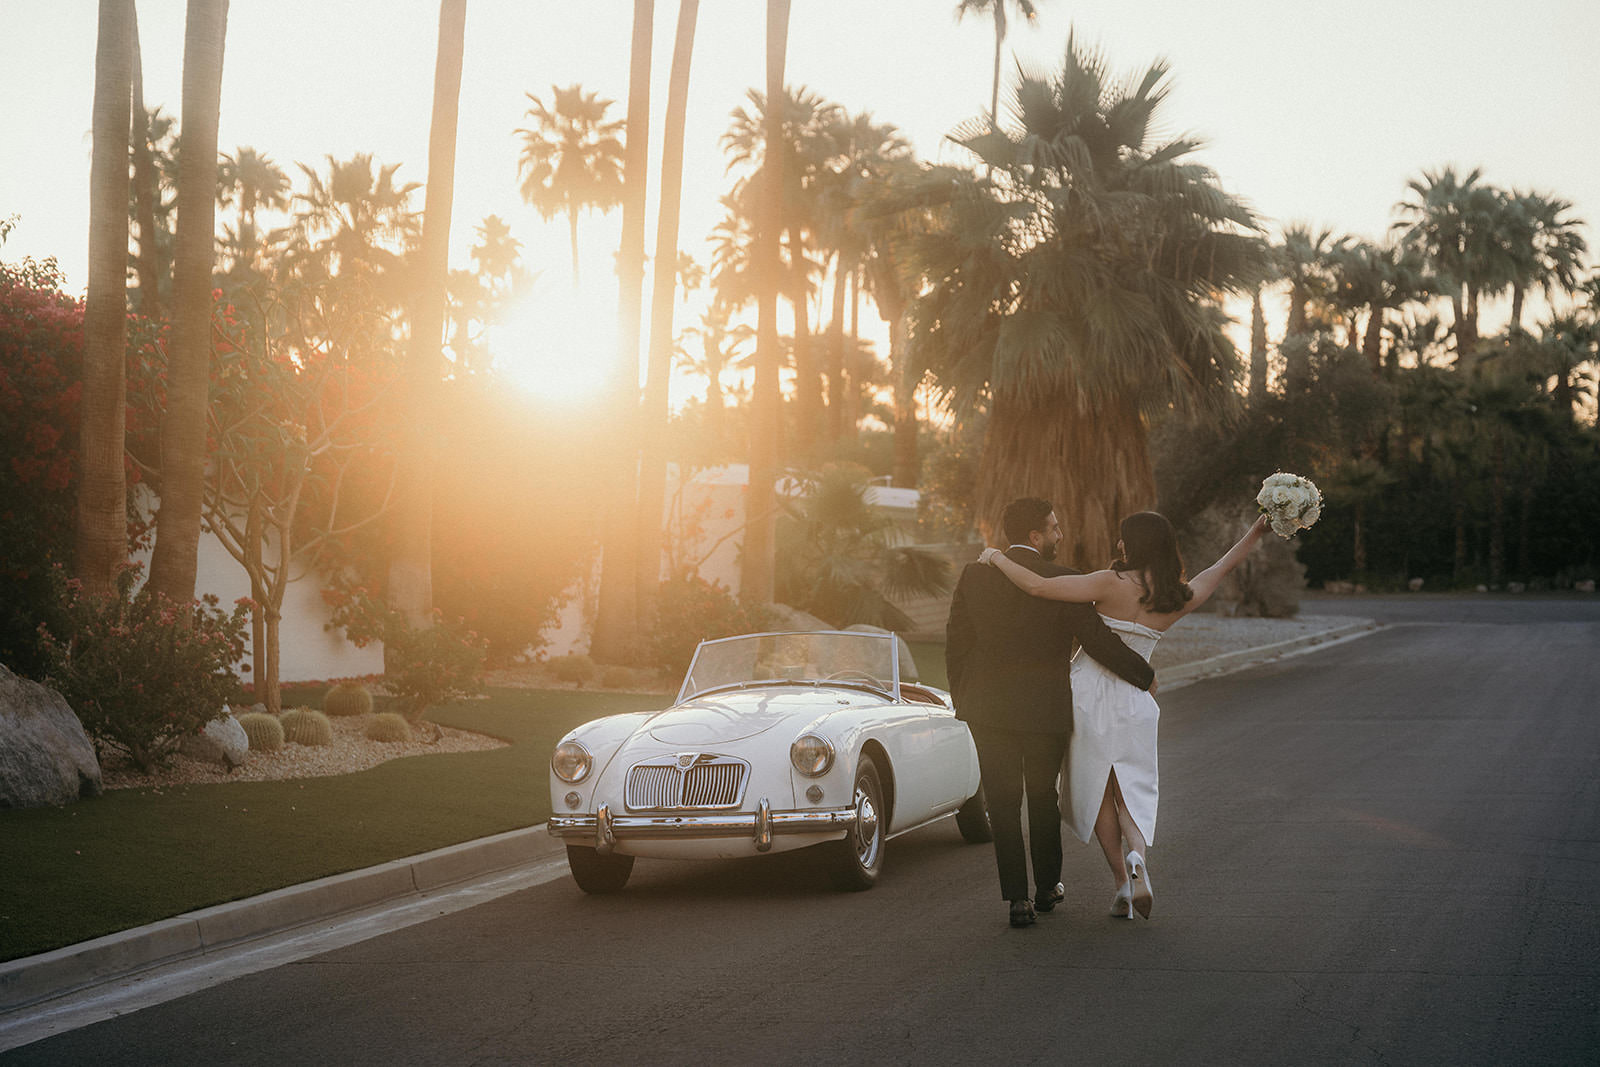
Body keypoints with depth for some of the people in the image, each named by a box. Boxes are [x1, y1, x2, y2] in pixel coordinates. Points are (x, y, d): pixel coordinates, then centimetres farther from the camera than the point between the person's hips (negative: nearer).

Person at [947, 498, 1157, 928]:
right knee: (1043, 799, 18)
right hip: (1046, 710, -1)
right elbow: (1098, 640, -13)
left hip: (989, 711, 1)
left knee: (1003, 805, 6)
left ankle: (1017, 898, 2)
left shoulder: (974, 576, -3)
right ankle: (1047, 887, 30)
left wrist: (964, 701, 14)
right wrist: (1145, 675, 1)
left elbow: (956, 643, 2)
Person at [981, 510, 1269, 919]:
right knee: (1132, 793, 12)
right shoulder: (1182, 599, -2)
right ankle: (1138, 853, -19)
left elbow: (1037, 586, -18)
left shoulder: (1112, 584, -16)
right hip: (1133, 702, 3)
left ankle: (1122, 883, 8)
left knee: (1098, 793, 11)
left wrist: (998, 558, -4)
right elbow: (1224, 564, 15)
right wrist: (1260, 527, 26)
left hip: (1089, 696, -3)